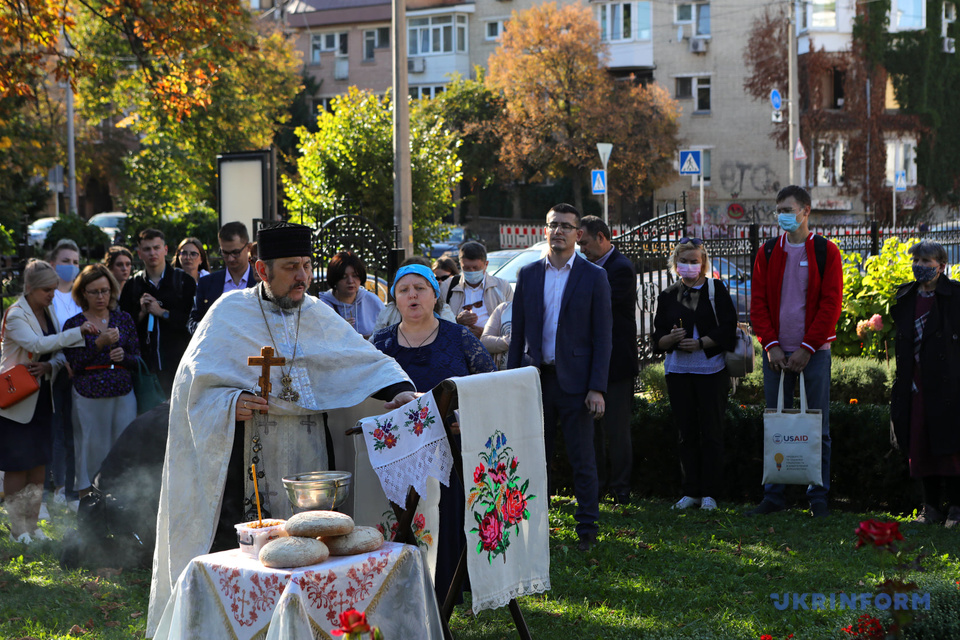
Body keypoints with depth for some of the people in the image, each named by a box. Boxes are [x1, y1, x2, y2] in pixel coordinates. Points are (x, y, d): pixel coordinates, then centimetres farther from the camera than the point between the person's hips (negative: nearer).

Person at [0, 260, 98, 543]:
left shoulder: (49, 312, 7)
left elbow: (60, 353, 9)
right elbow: (36, 344, -30)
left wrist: (49, 366, -14)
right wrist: (79, 332, -34)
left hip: (42, 397, 7)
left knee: (38, 463, 10)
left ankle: (32, 525, 18)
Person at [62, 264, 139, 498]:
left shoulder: (124, 320, 12)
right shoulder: (73, 324, 4)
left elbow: (137, 360, 11)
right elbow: (73, 365, -5)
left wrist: (124, 356, -10)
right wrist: (100, 343, -15)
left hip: (124, 394, 2)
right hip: (89, 397, -2)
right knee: (92, 450, -4)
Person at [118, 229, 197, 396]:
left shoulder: (184, 281, 4)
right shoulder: (132, 286, 13)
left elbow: (194, 319, -6)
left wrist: (162, 312, -7)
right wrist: (141, 313, -6)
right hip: (145, 363, 2)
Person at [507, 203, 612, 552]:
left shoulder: (594, 277, 0)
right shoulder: (528, 274, 9)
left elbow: (602, 336, -3)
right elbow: (518, 332, 10)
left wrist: (597, 388, -10)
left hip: (575, 380, -3)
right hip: (536, 378, 3)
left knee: (582, 460, 1)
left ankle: (587, 529, 10)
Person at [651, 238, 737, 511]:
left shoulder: (716, 290, 2)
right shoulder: (667, 296, 11)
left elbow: (727, 330, -5)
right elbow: (657, 338, 8)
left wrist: (700, 343, -16)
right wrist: (672, 339, -12)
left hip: (711, 369, -3)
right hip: (678, 371, 3)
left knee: (711, 432, -1)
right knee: (686, 433, 6)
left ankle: (709, 493, 5)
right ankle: (691, 491, 13)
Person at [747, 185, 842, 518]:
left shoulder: (826, 252, 0)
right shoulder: (767, 252, 9)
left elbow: (831, 303, -4)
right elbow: (758, 301, 6)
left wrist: (807, 348, -10)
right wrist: (771, 345, -6)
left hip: (814, 351, -3)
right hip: (775, 351, 3)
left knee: (817, 427, 0)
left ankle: (818, 498, 7)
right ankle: (773, 496, 11)